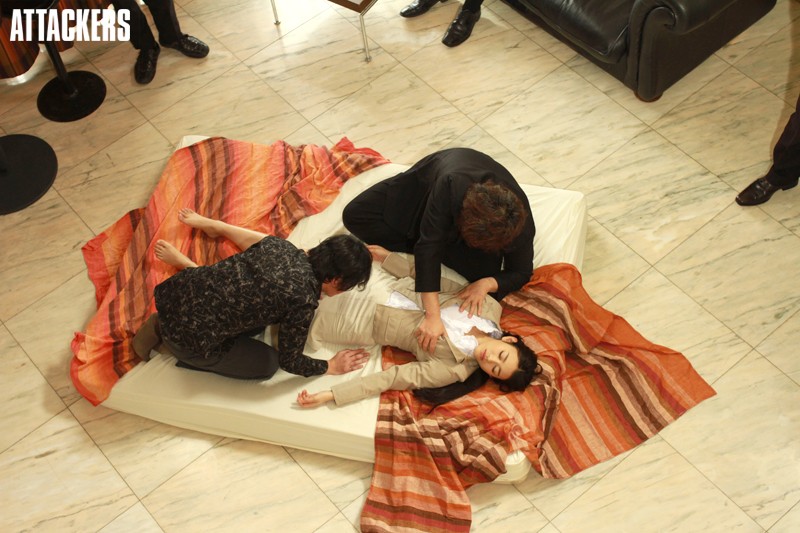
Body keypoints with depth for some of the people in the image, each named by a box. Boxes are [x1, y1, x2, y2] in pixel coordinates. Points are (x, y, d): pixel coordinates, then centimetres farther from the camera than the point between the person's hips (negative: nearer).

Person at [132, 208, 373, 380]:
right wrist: (332, 367, 9)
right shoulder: (302, 299, -19)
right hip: (188, 336, -7)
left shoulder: (281, 246, 0)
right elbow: (290, 361, -6)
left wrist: (210, 224, 40)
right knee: (268, 364, 12)